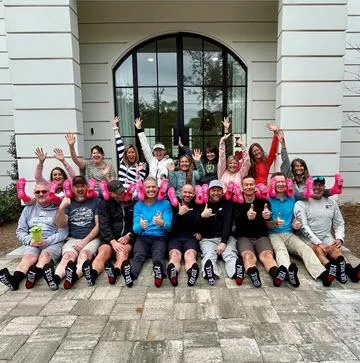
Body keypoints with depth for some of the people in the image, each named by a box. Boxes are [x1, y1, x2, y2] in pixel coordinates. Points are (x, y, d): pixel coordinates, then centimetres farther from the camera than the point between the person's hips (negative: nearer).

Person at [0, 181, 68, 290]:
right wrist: (30, 241, -6)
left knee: (45, 255, -33)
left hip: (53, 242, -2)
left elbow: (63, 232, -1)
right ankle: (15, 279, -53)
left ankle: (34, 275, -58)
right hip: (33, 243, 2)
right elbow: (20, 231, 15)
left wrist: (47, 241, -16)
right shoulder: (29, 209, 18)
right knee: (28, 257, -28)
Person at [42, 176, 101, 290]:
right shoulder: (69, 203, 16)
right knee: (68, 256, -29)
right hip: (72, 239, 2)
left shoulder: (95, 201, 8)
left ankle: (74, 276, -59)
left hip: (91, 239, -2)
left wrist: (84, 241, -9)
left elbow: (98, 225, 1)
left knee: (84, 254, -33)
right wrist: (61, 208, -11)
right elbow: (61, 225, 6)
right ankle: (55, 278, -54)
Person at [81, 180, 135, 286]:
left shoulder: (133, 202, 10)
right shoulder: (105, 204, 10)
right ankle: (92, 273, -58)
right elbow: (104, 225, -1)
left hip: (127, 238, -1)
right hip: (109, 238, 1)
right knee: (102, 253, -31)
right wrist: (113, 241, -17)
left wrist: (128, 236, -10)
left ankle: (115, 271, -62)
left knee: (123, 252, -34)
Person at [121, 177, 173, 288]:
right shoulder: (138, 205, 9)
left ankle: (159, 273, -60)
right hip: (142, 237, 2)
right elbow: (135, 229, 2)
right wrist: (140, 226, -24)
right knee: (138, 256, -29)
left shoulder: (165, 203, 5)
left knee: (158, 256, -33)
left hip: (159, 238, -1)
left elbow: (168, 226, -2)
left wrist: (162, 223, -27)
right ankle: (130, 274, -54)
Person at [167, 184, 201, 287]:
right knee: (174, 255, -34)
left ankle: (192, 274, -63)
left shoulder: (197, 206, 16)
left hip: (191, 237, 0)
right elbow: (170, 226, 3)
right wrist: (179, 214, -9)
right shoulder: (174, 205, 13)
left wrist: (199, 232, 2)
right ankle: (173, 274, -63)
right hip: (175, 237, 0)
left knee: (190, 255, -34)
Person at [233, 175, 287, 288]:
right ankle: (252, 273, -60)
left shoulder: (263, 201, 12)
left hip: (261, 236, 1)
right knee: (248, 255, -31)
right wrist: (246, 216, -42)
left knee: (267, 254, -29)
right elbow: (237, 219, -15)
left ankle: (276, 274, -56)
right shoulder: (237, 203, 7)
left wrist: (268, 215, -40)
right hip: (243, 237, -1)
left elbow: (269, 214, -12)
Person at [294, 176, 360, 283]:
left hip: (327, 237, 4)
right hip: (308, 239, -3)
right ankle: (333, 270, -58)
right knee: (318, 250, -34)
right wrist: (318, 243, -21)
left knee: (335, 249, -28)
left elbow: (339, 224, 16)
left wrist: (339, 238, -4)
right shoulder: (301, 204, -2)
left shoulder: (332, 203, 16)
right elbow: (303, 226, -11)